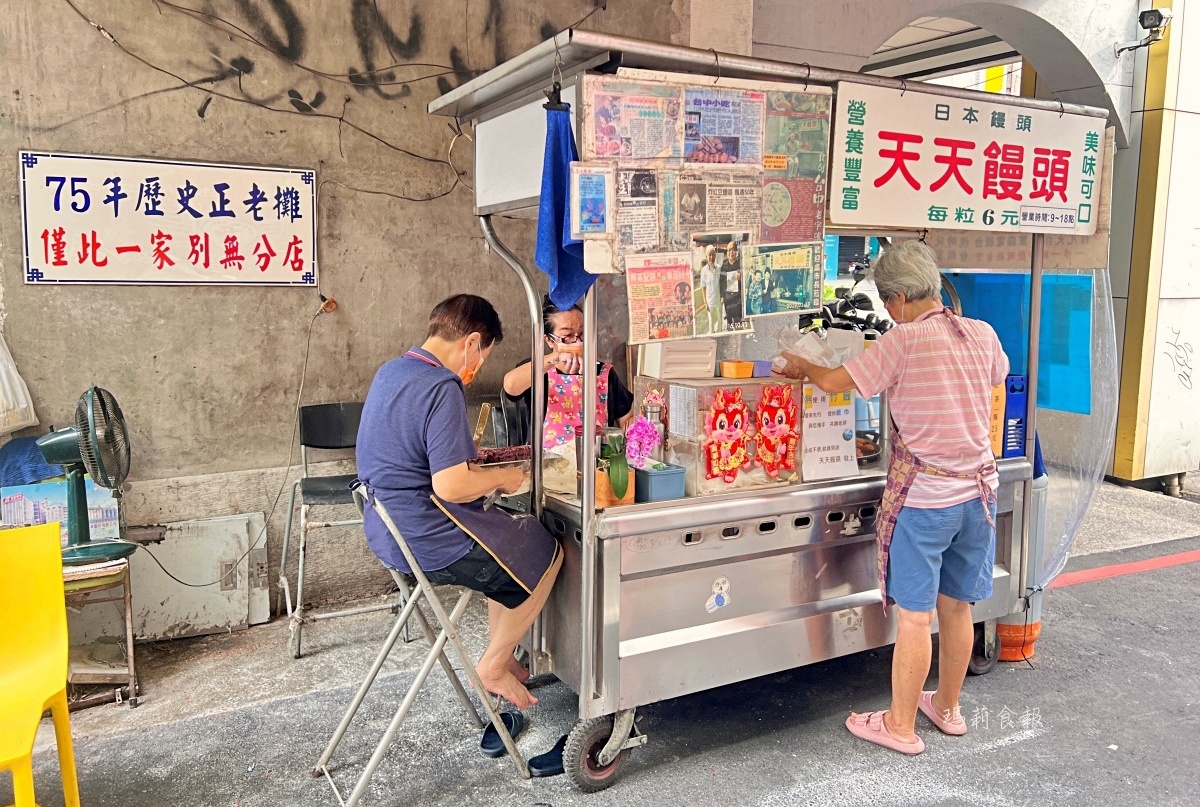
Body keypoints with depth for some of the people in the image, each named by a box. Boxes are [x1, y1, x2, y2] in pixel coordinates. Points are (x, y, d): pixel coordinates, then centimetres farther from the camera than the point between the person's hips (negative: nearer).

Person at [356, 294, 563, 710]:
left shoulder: (390, 371, 6)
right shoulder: (442, 388, -24)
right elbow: (450, 486, -28)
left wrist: (473, 462, 14)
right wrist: (501, 477, -10)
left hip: (386, 532, 10)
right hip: (427, 543, -10)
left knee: (512, 536, 26)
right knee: (546, 551, 10)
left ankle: (502, 657, 29)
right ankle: (493, 666, 17)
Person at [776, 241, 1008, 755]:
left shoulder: (904, 341, -15)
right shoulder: (982, 334, 3)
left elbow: (832, 383, -13)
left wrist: (802, 367, 8)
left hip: (923, 498, -6)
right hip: (979, 490, 7)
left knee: (914, 616, 4)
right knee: (956, 607, 19)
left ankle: (901, 726, 18)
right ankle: (947, 707, 36)